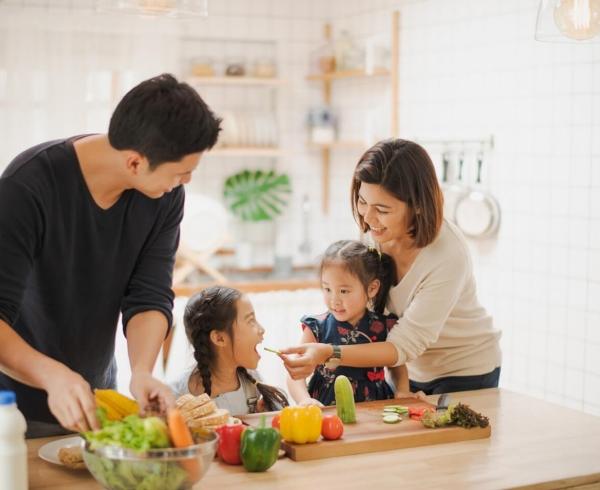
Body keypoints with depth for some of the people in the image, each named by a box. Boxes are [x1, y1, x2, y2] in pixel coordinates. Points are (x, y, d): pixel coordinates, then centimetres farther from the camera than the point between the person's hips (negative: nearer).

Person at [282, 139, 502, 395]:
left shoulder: (448, 256, -34)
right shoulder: (377, 231, -16)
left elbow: (404, 345, -32)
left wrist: (329, 354, -44)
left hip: (466, 373, -5)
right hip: (414, 369, 5)